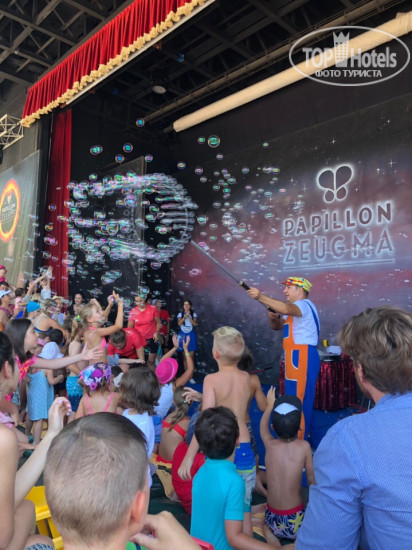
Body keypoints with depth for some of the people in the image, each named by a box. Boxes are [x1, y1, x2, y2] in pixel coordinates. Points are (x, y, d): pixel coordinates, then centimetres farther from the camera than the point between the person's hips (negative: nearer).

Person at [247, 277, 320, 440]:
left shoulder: (305, 304, -13)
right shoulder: (294, 309, 20)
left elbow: (286, 308, -36)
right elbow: (277, 326, 20)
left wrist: (260, 297, -43)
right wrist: (273, 318, -2)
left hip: (304, 359, -11)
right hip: (295, 359, 11)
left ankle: (300, 441, 4)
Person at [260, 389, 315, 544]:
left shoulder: (270, 444, -11)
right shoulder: (304, 447, -16)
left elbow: (263, 426, 12)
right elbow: (312, 480, -4)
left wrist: (270, 405, 28)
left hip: (273, 520, 2)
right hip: (296, 521, -2)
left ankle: (270, 536, 7)